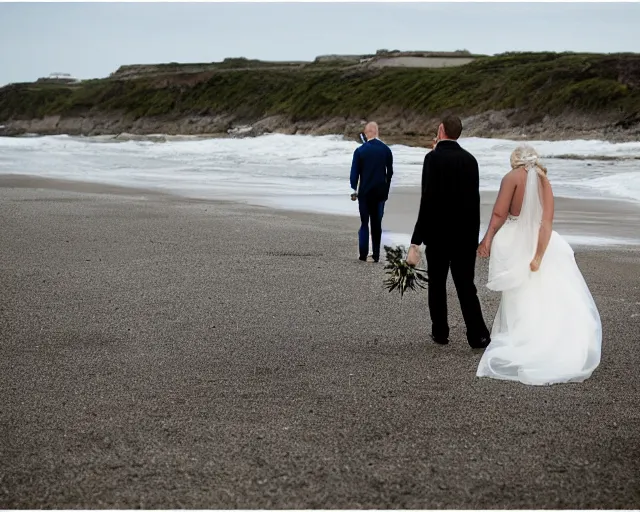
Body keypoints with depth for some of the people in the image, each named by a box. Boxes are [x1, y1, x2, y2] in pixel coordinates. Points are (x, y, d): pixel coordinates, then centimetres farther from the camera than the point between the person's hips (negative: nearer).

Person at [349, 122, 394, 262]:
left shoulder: (360, 151, -9)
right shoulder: (386, 150, -2)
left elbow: (354, 173, -6)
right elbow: (390, 172, 3)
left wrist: (354, 190, 5)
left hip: (365, 192, -2)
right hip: (380, 191, 2)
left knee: (364, 223, 7)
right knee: (377, 223, 8)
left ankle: (363, 254, 1)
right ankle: (376, 255, 7)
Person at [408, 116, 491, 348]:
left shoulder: (433, 158, -13)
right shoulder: (470, 159, 4)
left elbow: (428, 200, -19)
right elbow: (472, 197, 9)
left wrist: (416, 241, -18)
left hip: (438, 233, -4)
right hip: (466, 233, 4)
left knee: (437, 284, 11)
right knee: (466, 285, 7)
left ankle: (440, 333, 18)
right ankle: (477, 335, 1)